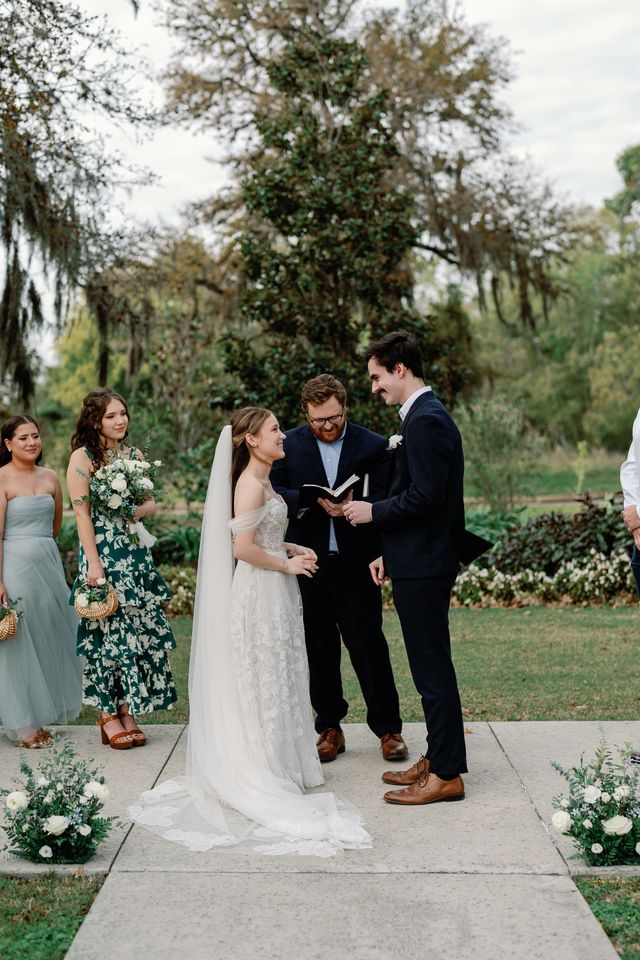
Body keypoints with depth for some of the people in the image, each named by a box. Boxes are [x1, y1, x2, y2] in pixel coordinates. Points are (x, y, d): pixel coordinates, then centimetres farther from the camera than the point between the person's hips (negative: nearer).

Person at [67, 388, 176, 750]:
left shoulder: (135, 455, 12)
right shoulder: (83, 457, -5)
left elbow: (151, 503, 17)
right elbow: (82, 513, -10)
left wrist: (138, 511, -7)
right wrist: (94, 563, -16)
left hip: (136, 553, 6)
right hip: (102, 553, -5)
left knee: (140, 630, 4)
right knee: (107, 631, -1)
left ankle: (128, 712, 15)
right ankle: (108, 715, 10)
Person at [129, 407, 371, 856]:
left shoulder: (263, 481, 12)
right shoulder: (250, 484, -18)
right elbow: (243, 547, -24)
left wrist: (292, 548, 6)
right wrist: (287, 564, -13)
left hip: (276, 594, 10)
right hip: (260, 594, -10)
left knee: (279, 680, 16)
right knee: (264, 682, 0)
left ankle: (281, 765, 26)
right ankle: (265, 774, 10)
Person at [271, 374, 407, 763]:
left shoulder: (373, 446, 1)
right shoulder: (290, 444, 4)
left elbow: (384, 499, -1)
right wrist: (313, 500, -17)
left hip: (356, 565, -2)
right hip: (308, 565, 2)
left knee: (369, 646, 2)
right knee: (319, 650, 9)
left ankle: (388, 727, 16)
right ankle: (330, 728, 22)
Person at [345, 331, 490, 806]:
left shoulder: (425, 420, -17)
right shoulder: (425, 415, 15)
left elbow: (424, 497, -24)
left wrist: (373, 512, -11)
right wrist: (388, 552, 17)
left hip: (423, 566, -10)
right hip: (418, 560, 10)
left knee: (433, 669, -2)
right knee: (431, 666, 16)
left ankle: (447, 775, 6)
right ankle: (436, 760, 26)